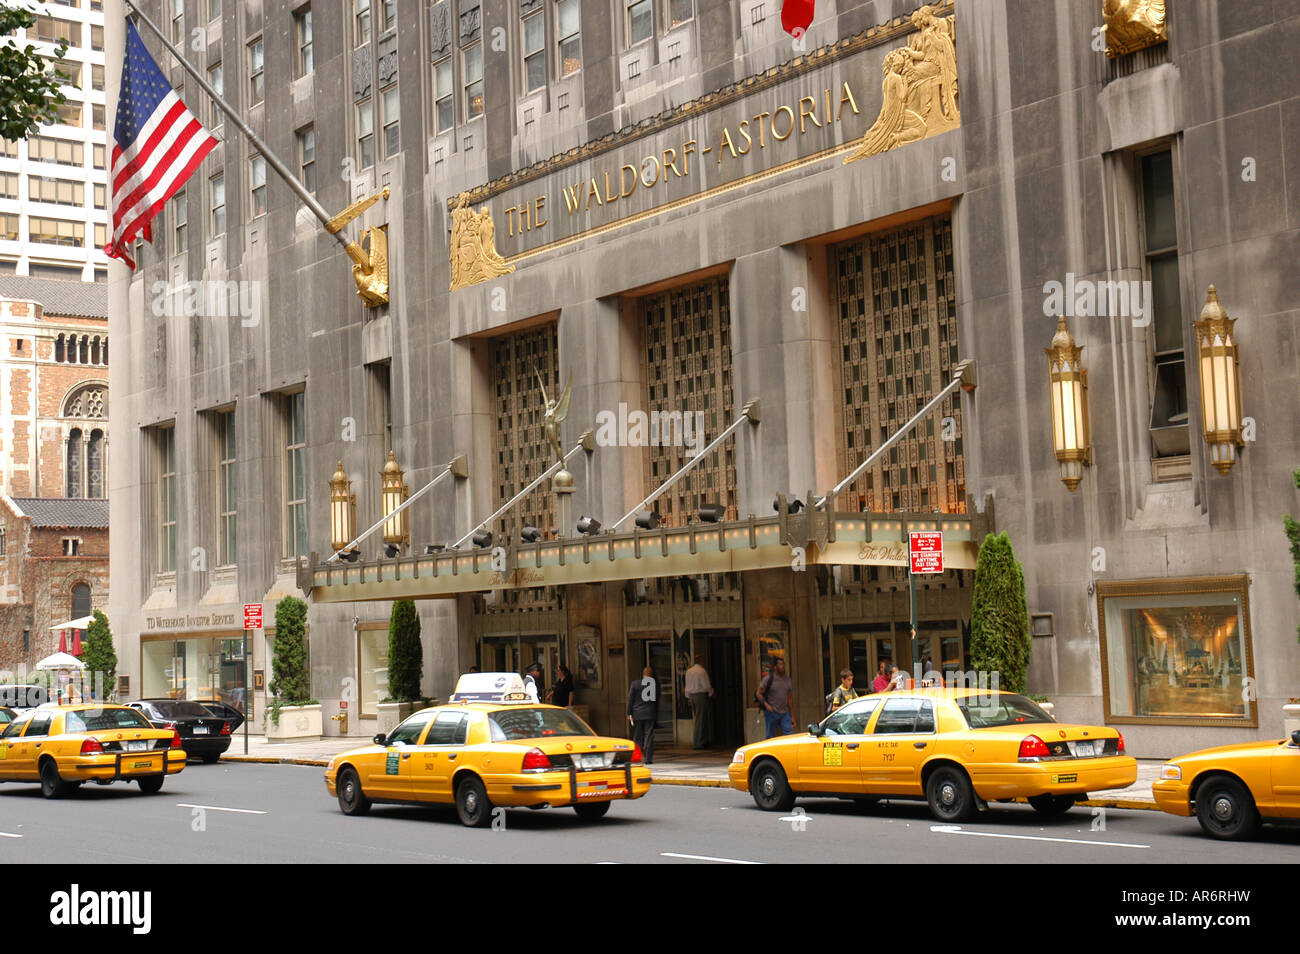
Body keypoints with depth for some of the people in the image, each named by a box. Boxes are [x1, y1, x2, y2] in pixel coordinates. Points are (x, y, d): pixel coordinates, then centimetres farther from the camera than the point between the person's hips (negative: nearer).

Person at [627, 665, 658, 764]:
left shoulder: (635, 683, -5)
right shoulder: (656, 684, -3)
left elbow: (630, 699, -2)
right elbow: (658, 701, 6)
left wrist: (629, 713, 4)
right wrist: (656, 714, 16)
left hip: (637, 714, 0)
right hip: (650, 714, 0)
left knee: (638, 737, 12)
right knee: (649, 736, 3)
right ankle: (648, 758, -1)